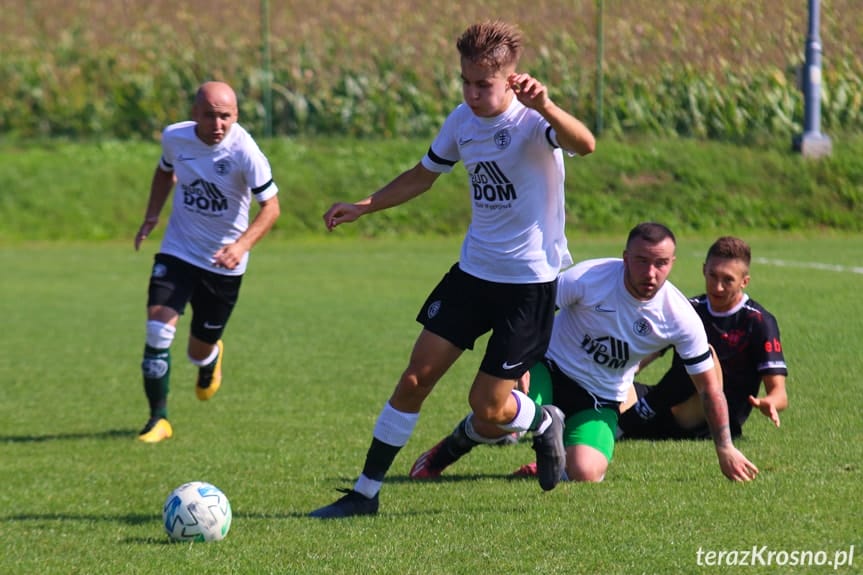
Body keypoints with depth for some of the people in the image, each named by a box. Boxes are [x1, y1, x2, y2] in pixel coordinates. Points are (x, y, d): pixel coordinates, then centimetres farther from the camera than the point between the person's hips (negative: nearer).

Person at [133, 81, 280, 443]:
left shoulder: (244, 151, -22)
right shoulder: (174, 137, -10)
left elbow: (270, 206, -20)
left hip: (223, 262, -2)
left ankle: (211, 360, 52)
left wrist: (242, 245, -35)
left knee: (199, 352, 11)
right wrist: (152, 216, 4)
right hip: (177, 251, 2)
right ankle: (158, 419, -5)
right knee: (158, 329, -18)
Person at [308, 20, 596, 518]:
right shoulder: (462, 121, 1)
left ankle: (545, 423, 32)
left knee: (487, 406, -3)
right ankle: (365, 492, 6)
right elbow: (424, 175, 20)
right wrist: (363, 207, 11)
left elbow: (585, 145, -42)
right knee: (416, 378, -1)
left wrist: (544, 107, -59)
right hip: (473, 270, 6)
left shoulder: (532, 120, -19)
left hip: (530, 280, -6)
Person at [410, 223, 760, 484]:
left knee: (584, 474, -27)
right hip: (552, 368, -2)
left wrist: (725, 449, -3)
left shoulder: (680, 318, -14)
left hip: (600, 401, 2)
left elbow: (709, 385, -4)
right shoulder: (590, 277, -20)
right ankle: (443, 454, 3)